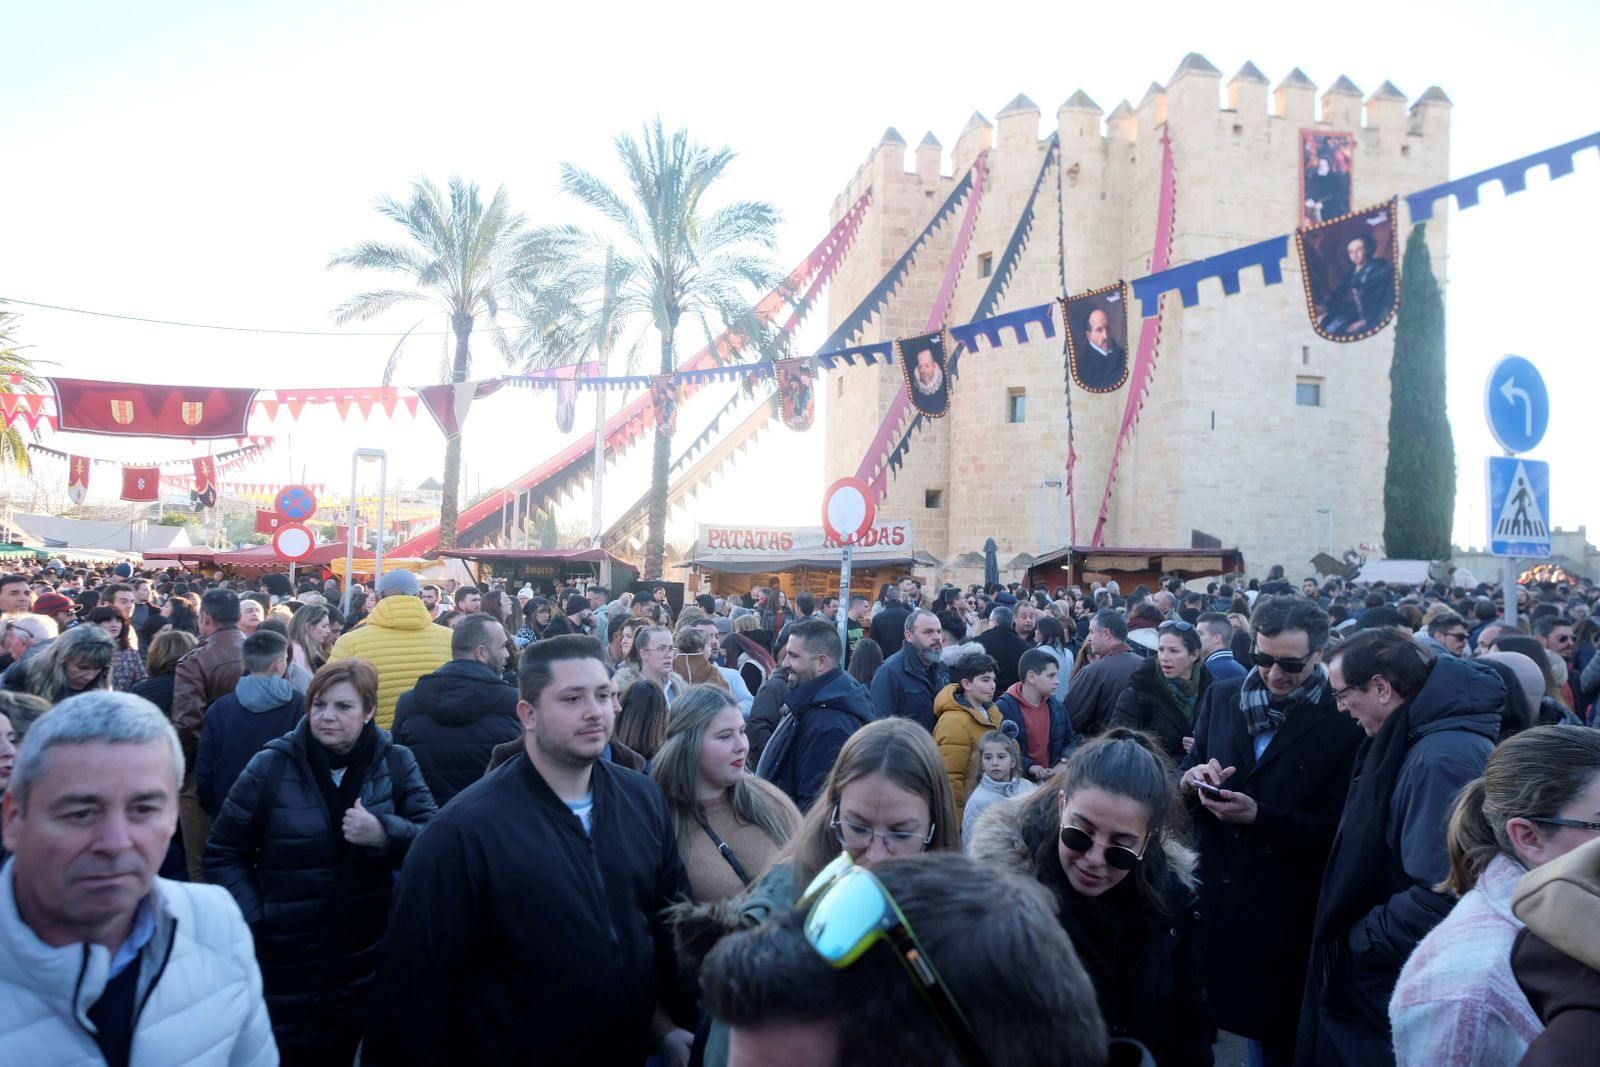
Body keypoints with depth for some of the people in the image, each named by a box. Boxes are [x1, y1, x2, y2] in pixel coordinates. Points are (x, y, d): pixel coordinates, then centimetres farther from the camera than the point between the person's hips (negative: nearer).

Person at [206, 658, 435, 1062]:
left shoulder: (396, 764, -2)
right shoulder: (271, 765, -5)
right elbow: (224, 853, 2)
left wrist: (385, 834, -26)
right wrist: (254, 921, -8)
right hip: (286, 966, -1)